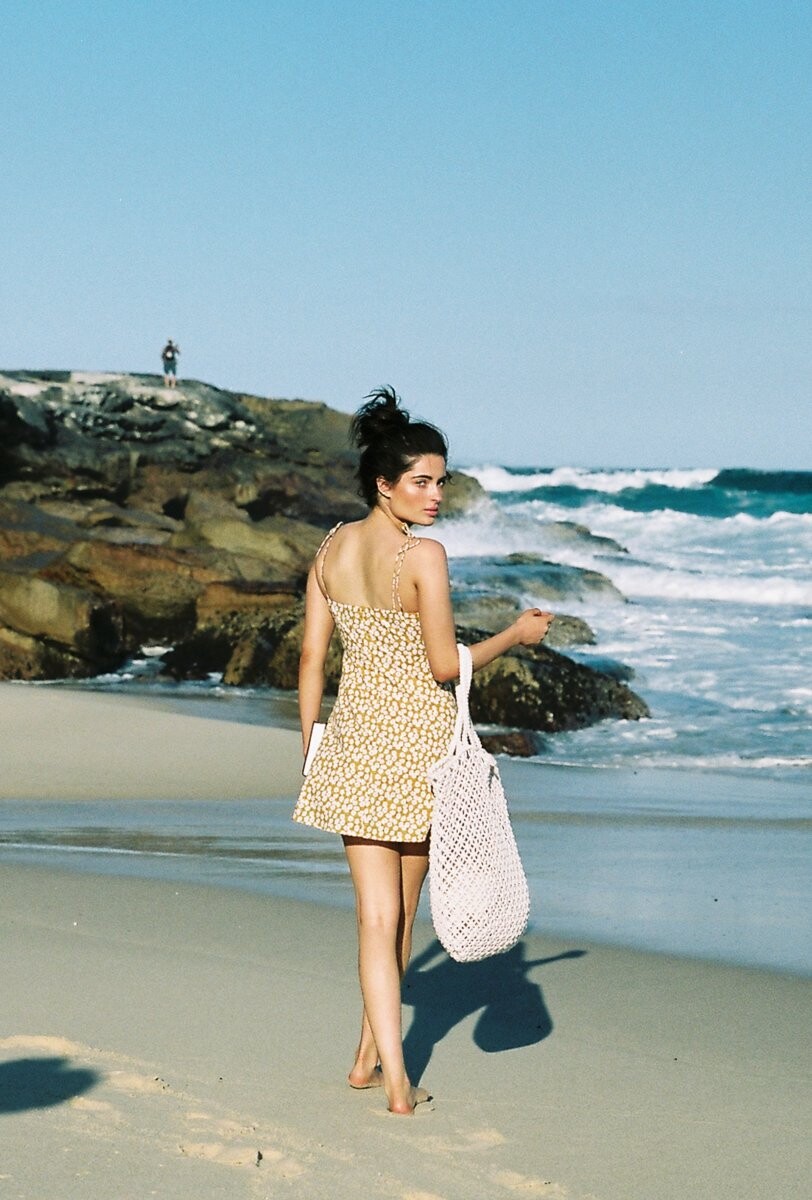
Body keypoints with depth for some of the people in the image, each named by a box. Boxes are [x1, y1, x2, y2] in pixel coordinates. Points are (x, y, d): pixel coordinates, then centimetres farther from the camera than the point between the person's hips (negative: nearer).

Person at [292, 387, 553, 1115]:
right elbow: (445, 665, -14)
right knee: (402, 909, 16)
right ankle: (372, 1056, 26)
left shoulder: (332, 550, 2)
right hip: (419, 738, -4)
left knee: (376, 913, 3)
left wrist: (309, 748, 14)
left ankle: (393, 1076, -3)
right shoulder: (424, 556, -16)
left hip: (352, 738, 4)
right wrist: (516, 636, 1)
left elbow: (312, 658, 5)